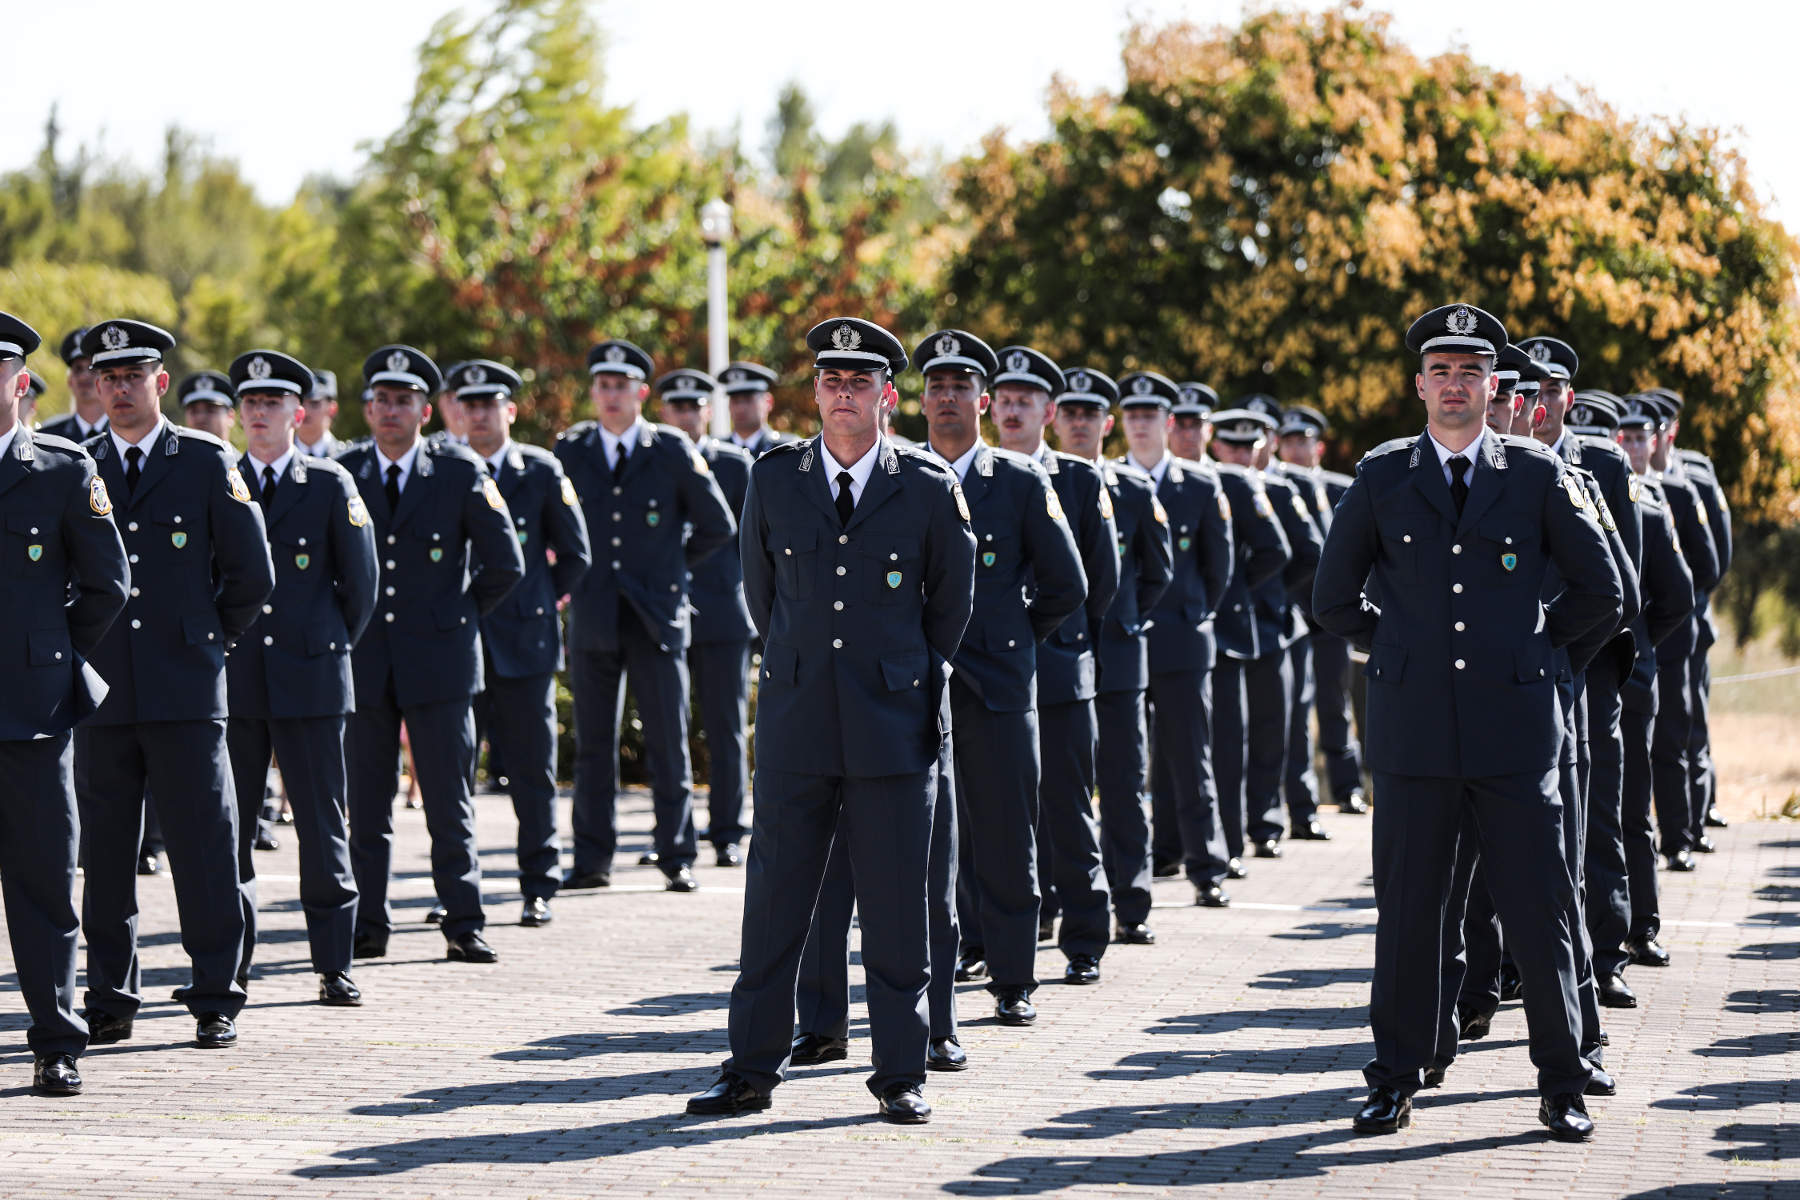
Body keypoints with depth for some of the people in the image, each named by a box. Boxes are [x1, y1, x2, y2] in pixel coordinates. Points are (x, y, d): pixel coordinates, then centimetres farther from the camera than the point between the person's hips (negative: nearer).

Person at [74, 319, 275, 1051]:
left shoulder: (207, 462, 4)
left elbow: (252, 575, 6)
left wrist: (207, 641, 8)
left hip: (185, 690, -2)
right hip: (101, 690, 2)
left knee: (205, 849, -2)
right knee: (104, 853, 3)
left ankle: (216, 1003, 4)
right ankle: (109, 1003, 11)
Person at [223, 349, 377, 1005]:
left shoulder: (331, 485, 3)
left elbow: (360, 580, 6)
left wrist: (333, 646, 10)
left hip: (310, 679, -2)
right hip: (233, 680, 2)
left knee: (322, 825, -1)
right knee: (228, 828, 2)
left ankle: (334, 967, 4)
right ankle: (228, 965, 9)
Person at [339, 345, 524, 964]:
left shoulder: (462, 472, 0)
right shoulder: (342, 475, 6)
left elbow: (505, 565, 4)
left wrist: (459, 617, 4)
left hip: (438, 658, -2)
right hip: (363, 662, 2)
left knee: (449, 805, -1)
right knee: (366, 807, 4)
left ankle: (464, 928, 3)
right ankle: (367, 929, 9)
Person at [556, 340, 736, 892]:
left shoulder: (674, 451, 0)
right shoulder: (570, 450, 7)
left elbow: (717, 525, 8)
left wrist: (671, 563, 10)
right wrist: (574, 572, 13)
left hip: (657, 616, -2)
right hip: (592, 616, 2)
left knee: (668, 744, 0)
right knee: (593, 744, 4)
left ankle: (677, 857, 7)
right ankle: (592, 861, 9)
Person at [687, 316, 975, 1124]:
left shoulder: (929, 489, 0)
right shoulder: (773, 480, 6)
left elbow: (952, 601, 13)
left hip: (892, 724, -1)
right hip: (796, 724, 2)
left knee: (895, 908, 1)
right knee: (773, 904, 3)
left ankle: (900, 1076, 9)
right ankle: (752, 1071, 10)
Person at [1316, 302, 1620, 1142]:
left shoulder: (1537, 477, 5)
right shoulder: (1380, 477, 7)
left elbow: (1599, 591, 13)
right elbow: (1333, 598, 17)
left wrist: (1529, 646, 12)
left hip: (1513, 726, 0)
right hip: (1413, 730, 1)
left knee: (1540, 914, 0)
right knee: (1407, 914, 3)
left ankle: (1563, 1086, 10)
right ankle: (1395, 1082, 12)